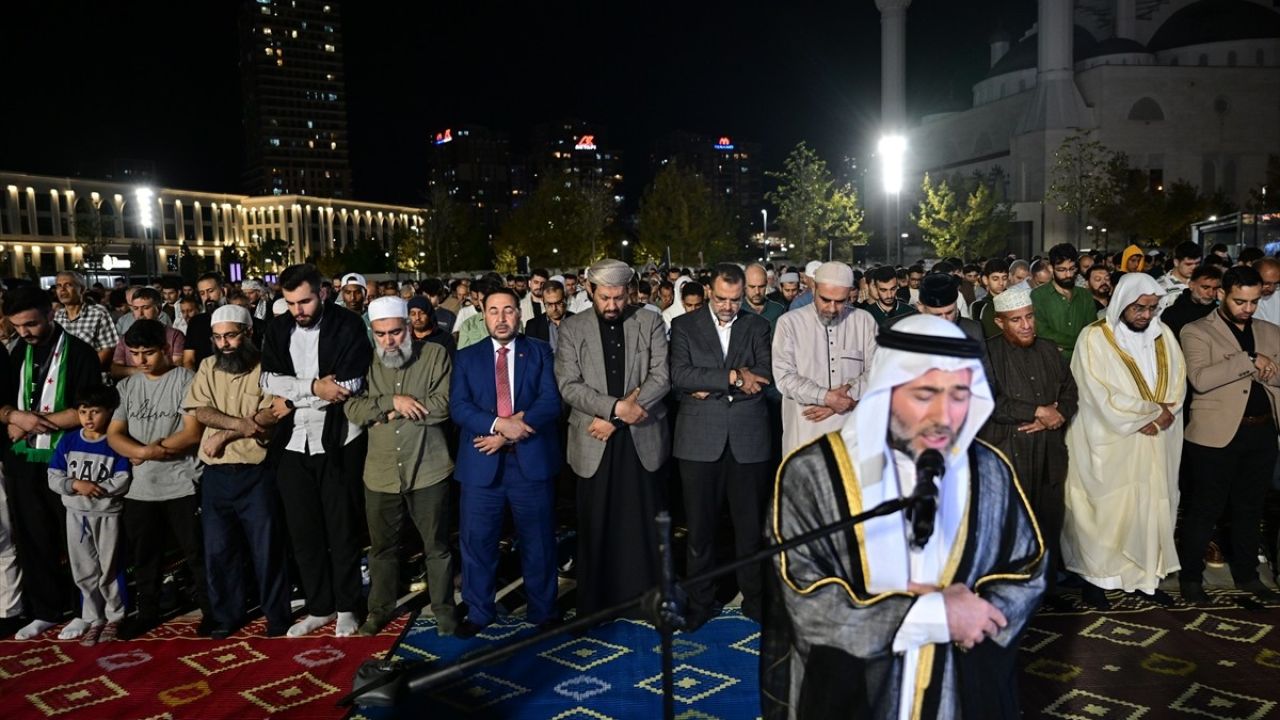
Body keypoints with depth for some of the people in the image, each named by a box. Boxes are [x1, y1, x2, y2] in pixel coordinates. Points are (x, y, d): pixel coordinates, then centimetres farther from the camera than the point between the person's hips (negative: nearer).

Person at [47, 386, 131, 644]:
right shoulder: (67, 441, 2)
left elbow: (122, 481, -15)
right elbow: (54, 478, -1)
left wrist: (96, 489, -20)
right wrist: (75, 485, -17)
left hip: (107, 514, -4)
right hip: (76, 514, 4)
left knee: (109, 570, 7)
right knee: (84, 572, 11)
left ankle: (114, 617, 21)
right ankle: (93, 619, 23)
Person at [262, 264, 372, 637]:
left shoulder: (347, 325, -7)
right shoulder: (278, 330, 7)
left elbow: (350, 386, -14)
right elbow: (269, 381, -3)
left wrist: (293, 396, -10)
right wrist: (313, 387, -17)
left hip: (338, 441, -4)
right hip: (293, 443, 4)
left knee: (342, 529, 7)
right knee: (303, 530, 11)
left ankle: (346, 607, 22)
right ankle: (318, 607, 26)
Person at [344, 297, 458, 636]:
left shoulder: (435, 355, -2)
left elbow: (444, 404, -13)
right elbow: (352, 408, -5)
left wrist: (393, 413, -11)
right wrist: (393, 401, -18)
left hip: (427, 469, -2)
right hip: (380, 473, 3)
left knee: (437, 545, 9)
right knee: (382, 546, 16)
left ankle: (443, 608, 25)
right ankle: (380, 608, 34)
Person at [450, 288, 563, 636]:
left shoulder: (540, 352, 7)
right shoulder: (467, 357, 10)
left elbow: (550, 401, -5)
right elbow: (459, 407, -2)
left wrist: (511, 433, -15)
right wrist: (499, 423, -18)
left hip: (532, 460, -1)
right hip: (482, 462, 1)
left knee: (538, 540, 9)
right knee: (476, 539, 5)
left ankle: (543, 611, 24)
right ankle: (478, 612, 22)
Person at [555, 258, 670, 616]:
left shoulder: (651, 322, 4)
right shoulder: (572, 328, 3)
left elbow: (661, 376, -4)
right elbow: (568, 385, -5)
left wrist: (615, 420, -11)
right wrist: (616, 406, -18)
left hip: (642, 438, 0)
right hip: (594, 443, 0)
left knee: (644, 525, 5)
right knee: (596, 527, 6)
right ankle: (595, 605, 19)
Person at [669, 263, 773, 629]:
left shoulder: (757, 326, 8)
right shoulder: (684, 326, 4)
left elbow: (766, 376, -5)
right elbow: (679, 375, -10)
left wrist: (710, 388, -11)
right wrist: (733, 378, -15)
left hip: (748, 438, 1)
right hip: (699, 439, -1)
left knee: (750, 525, 8)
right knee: (700, 526, 7)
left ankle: (754, 596, 24)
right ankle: (700, 601, 21)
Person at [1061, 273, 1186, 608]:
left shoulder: (1163, 334, 6)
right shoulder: (1095, 338, -11)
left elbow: (1178, 380, 6)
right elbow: (1102, 395, -16)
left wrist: (1164, 412, -13)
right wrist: (1149, 414, -12)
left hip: (1155, 443, 5)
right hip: (1110, 444, -5)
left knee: (1151, 507, 10)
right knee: (1105, 510, 2)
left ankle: (1147, 575, 22)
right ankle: (1095, 577, 12)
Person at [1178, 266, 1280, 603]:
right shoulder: (1197, 331, -5)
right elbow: (1199, 378, -20)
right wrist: (1249, 361, -18)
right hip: (1216, 434, -5)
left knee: (1250, 509, 17)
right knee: (1204, 510, 4)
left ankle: (1246, 574, 30)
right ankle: (1191, 576, 15)